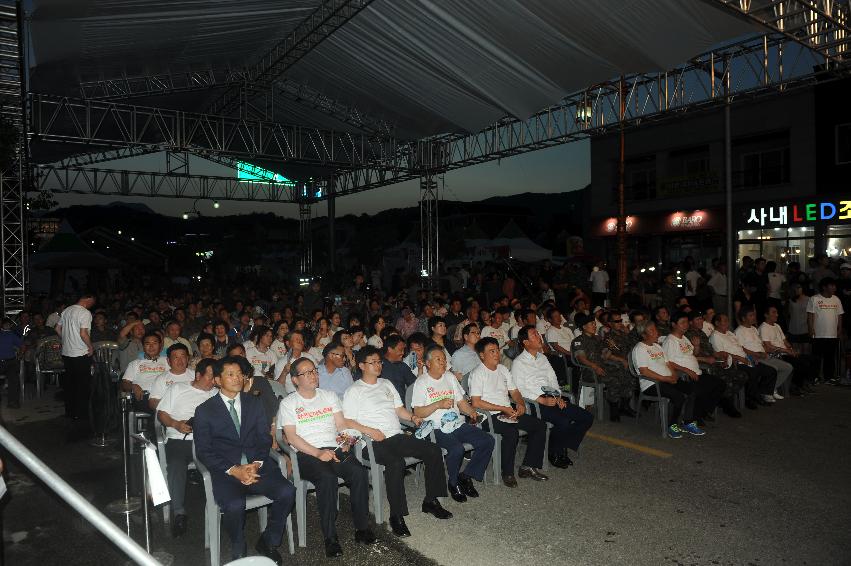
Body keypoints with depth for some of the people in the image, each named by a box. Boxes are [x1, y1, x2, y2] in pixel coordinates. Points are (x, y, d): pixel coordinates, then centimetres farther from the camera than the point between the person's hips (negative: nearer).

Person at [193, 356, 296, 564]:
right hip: (225, 469, -3)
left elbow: (265, 439, 10)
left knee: (287, 492, -23)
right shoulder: (205, 410, 6)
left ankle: (268, 542, 3)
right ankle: (238, 552, 0)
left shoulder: (254, 403, 15)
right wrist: (234, 470, -14)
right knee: (234, 505, -32)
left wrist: (256, 464, -10)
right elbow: (203, 452, -1)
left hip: (257, 465, 3)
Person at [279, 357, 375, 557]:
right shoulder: (288, 403, 7)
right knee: (328, 478, -34)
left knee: (359, 472, -25)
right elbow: (291, 437, -3)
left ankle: (362, 528, -13)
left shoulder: (330, 396, 19)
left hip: (335, 449, 4)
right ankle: (330, 537, -23)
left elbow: (341, 425, 15)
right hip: (307, 454, -3)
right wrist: (318, 453, -16)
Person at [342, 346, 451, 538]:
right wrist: (370, 431, -17)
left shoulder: (387, 384, 23)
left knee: (434, 450, -10)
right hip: (376, 442, -7)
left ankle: (431, 501, 2)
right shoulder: (354, 391, 2)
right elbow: (347, 421, -5)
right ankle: (396, 516, -22)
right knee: (396, 462, -36)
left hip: (398, 436, 7)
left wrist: (412, 417, 5)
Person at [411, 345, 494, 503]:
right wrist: (438, 404, -19)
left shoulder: (450, 377, 17)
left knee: (488, 441, -11)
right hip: (438, 429, -6)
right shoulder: (421, 382, -2)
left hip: (458, 424, 6)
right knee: (457, 448, -33)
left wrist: (471, 412, -1)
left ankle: (466, 476, 4)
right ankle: (453, 483, -3)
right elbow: (417, 413, -8)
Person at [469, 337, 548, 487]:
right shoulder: (478, 374, -8)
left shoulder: (503, 369, 17)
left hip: (508, 412, 8)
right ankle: (507, 473, -15)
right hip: (489, 416, -8)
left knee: (540, 425, -5)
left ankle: (529, 465, 2)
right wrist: (503, 408, -16)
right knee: (512, 432, -33)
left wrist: (520, 403, -2)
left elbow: (514, 392, 21)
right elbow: (476, 403, -16)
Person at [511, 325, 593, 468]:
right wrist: (543, 400, -20)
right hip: (534, 403, -7)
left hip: (552, 399, 7)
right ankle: (554, 455, -4)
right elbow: (520, 390, -11)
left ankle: (563, 448, 6)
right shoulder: (518, 363, -3)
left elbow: (553, 379, 19)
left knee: (587, 418, -5)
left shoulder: (542, 358, 20)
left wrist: (558, 397, -1)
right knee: (563, 422, -29)